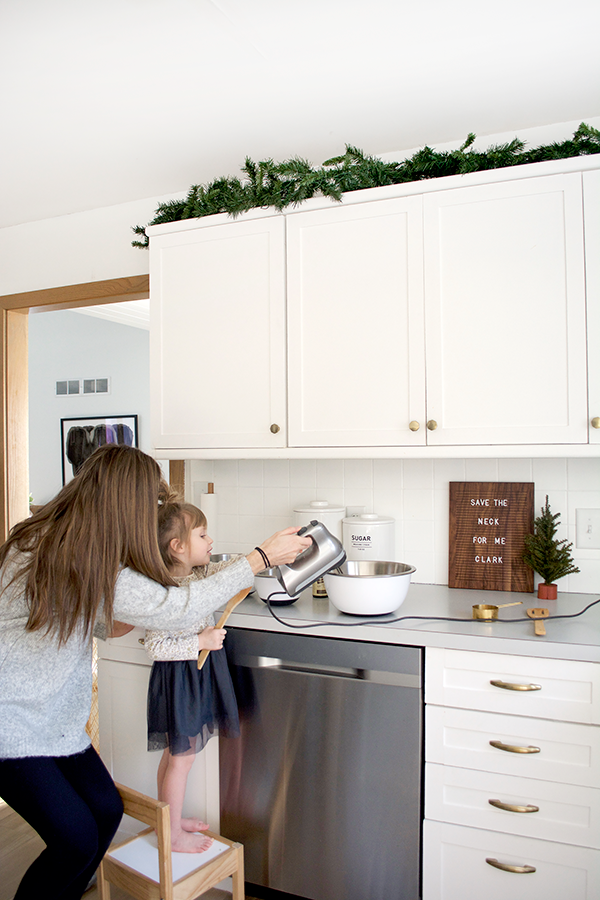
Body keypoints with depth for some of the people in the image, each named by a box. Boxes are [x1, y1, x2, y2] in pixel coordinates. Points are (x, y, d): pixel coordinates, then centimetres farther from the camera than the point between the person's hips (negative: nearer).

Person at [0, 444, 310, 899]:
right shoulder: (83, 566, -32)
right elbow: (179, 607, -26)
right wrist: (261, 557, -18)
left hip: (50, 717, 9)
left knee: (106, 811, 8)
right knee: (76, 838, -6)